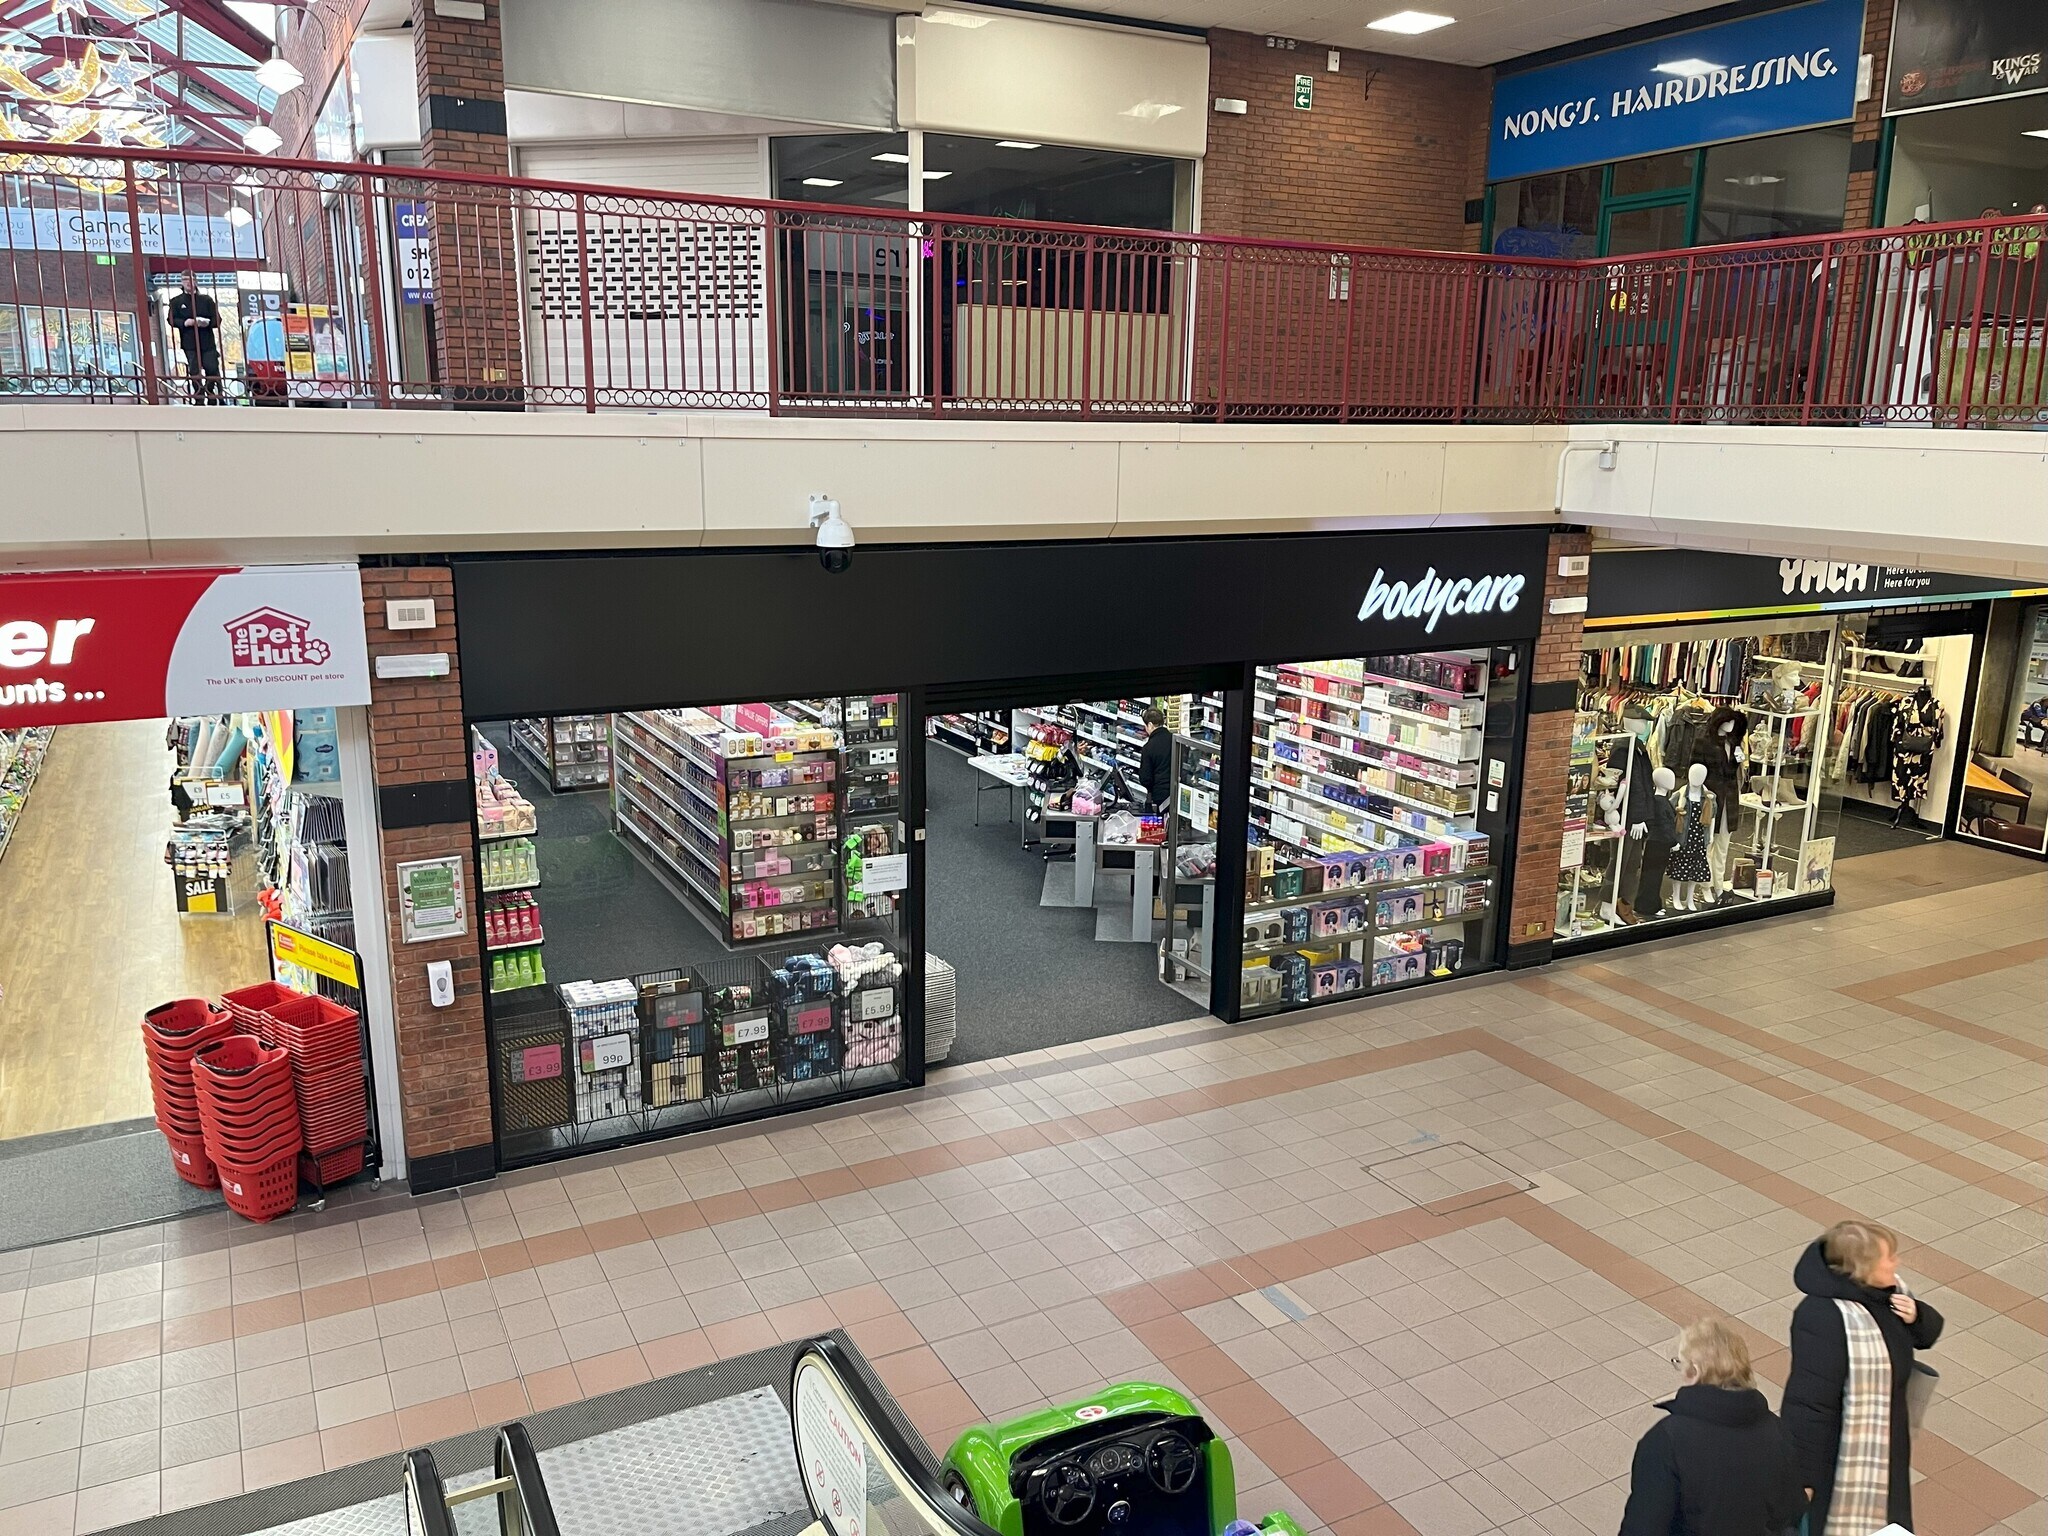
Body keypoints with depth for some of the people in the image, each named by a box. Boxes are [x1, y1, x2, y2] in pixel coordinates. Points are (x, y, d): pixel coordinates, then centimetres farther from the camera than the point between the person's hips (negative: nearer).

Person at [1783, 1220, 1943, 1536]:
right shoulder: (1824, 1318, -33)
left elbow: (1927, 1334, 13)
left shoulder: (1886, 1291, -5)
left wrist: (1916, 1317, -12)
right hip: (1836, 1454, -9)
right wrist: (1804, 1477, -27)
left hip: (1883, 1442, 9)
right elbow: (1809, 1401, -31)